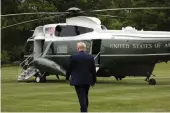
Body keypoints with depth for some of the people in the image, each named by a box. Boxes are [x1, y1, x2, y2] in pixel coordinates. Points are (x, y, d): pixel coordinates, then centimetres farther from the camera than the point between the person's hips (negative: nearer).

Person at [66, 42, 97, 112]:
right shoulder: (90, 57, 1)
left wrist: (67, 77, 13)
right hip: (87, 80, 4)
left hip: (78, 81, -4)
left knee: (82, 98, -6)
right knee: (85, 96, 18)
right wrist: (94, 80, 13)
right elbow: (93, 70, 4)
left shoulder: (73, 57, -10)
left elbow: (69, 69, -3)